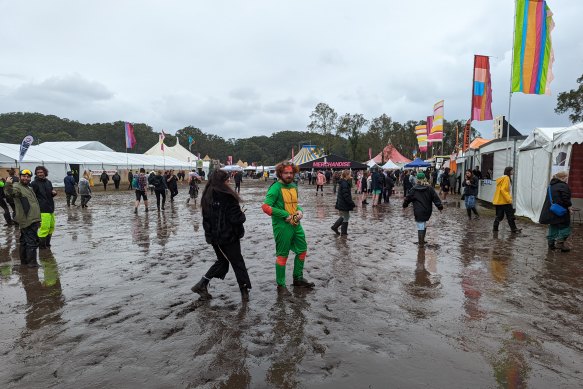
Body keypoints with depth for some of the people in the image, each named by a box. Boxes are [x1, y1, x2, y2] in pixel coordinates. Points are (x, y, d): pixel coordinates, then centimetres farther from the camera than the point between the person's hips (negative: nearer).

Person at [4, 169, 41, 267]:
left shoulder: (29, 188, 19)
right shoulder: (17, 187, -10)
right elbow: (10, 194, -34)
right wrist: (8, 185, -52)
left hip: (32, 220, 10)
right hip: (27, 221, -10)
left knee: (24, 241, 18)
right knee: (31, 242, -6)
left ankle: (24, 260, 28)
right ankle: (32, 262, 0)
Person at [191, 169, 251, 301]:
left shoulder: (207, 197, 2)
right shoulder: (227, 197, -20)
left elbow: (206, 217, 10)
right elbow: (236, 218, -21)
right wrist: (242, 214, 1)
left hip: (213, 236, 7)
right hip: (229, 237, -6)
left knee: (222, 261, 22)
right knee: (237, 262, 9)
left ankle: (202, 284, 14)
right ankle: (244, 291, 18)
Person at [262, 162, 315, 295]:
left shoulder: (294, 186, 10)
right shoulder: (276, 188, -13)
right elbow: (266, 207, -21)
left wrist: (300, 210, 1)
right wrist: (286, 215, -20)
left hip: (296, 224, 8)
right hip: (282, 226, -8)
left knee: (302, 250, 17)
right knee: (282, 255, 2)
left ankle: (298, 279, 35)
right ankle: (281, 286, 17)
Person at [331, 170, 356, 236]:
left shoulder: (343, 182, 10)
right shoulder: (344, 184, -22)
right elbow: (346, 196, -25)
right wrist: (352, 204, -21)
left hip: (341, 203, 10)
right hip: (344, 205, -10)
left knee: (343, 216, 23)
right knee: (346, 217, 4)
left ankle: (334, 227, 29)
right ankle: (343, 232, 14)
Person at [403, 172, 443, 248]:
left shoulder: (414, 189, -5)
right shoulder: (429, 188, 0)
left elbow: (408, 198, 3)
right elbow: (435, 198, -1)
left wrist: (405, 205, 20)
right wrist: (440, 206, 4)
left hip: (418, 212, -3)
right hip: (427, 211, 3)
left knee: (420, 227, -2)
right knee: (424, 225, 17)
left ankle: (421, 243, -1)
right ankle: (422, 240, 23)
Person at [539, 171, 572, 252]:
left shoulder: (551, 186, 13)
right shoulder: (564, 186, -14)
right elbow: (565, 199, -20)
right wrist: (569, 207, -9)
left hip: (550, 212, 8)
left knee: (553, 227, 16)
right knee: (565, 227, 1)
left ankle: (551, 242, 19)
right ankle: (560, 242, -5)